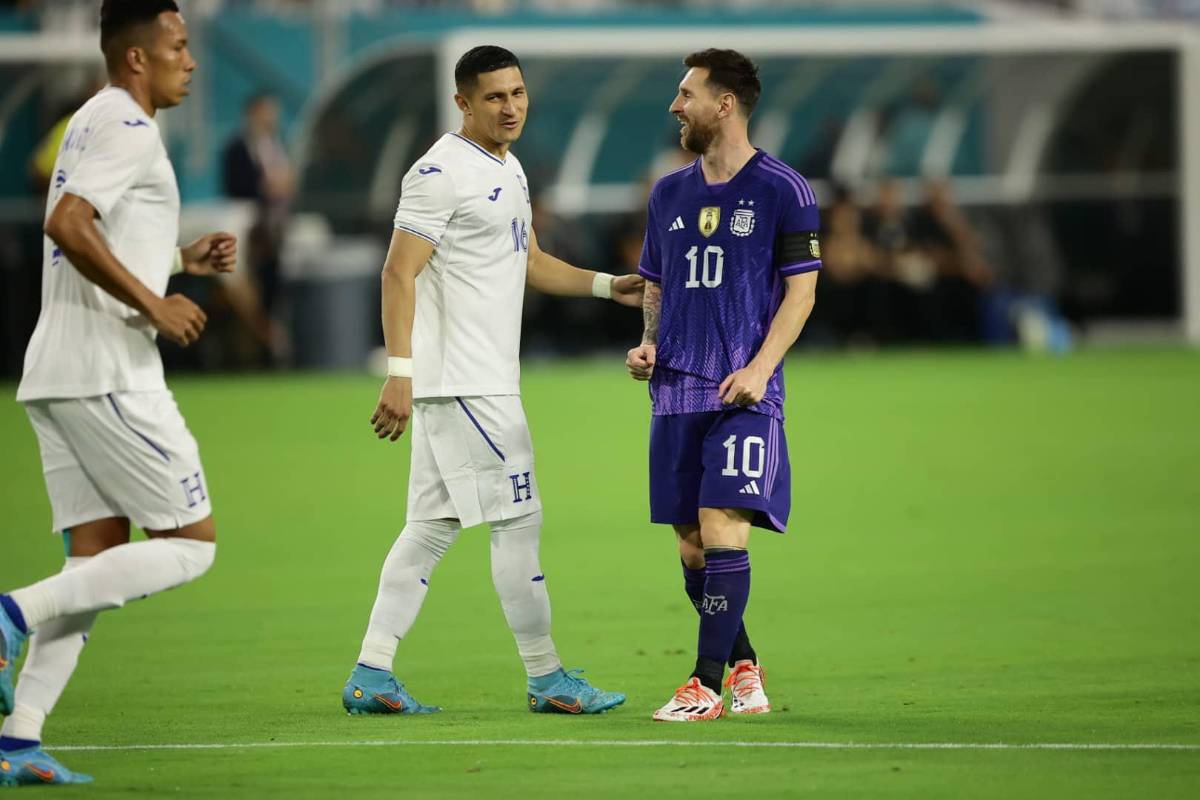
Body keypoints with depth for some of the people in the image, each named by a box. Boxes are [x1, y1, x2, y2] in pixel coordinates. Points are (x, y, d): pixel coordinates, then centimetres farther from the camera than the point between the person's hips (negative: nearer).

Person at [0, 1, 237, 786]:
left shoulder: (99, 123, 21)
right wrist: (152, 304, -19)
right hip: (107, 375, -10)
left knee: (100, 558, 7)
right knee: (190, 544, -4)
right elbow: (67, 224, -24)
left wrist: (182, 259, 20)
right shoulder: (127, 128, -11)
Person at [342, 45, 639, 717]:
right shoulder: (442, 172, -13)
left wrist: (609, 286, 18)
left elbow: (529, 262, 29)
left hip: (486, 379, 10)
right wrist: (399, 375, -22)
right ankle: (546, 679, 1)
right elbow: (400, 273, -16)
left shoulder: (509, 169, 17)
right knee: (518, 517, -6)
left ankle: (370, 676, 10)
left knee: (435, 524, 9)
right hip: (458, 380, -10)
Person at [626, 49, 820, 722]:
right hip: (677, 393, 6)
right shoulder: (670, 193, 15)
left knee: (723, 529, -15)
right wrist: (649, 344, 4)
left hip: (744, 395, -6)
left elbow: (801, 290, -4)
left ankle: (708, 685, -14)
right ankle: (743, 665, 21)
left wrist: (759, 368, -15)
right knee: (692, 545, 6)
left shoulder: (783, 190, -3)